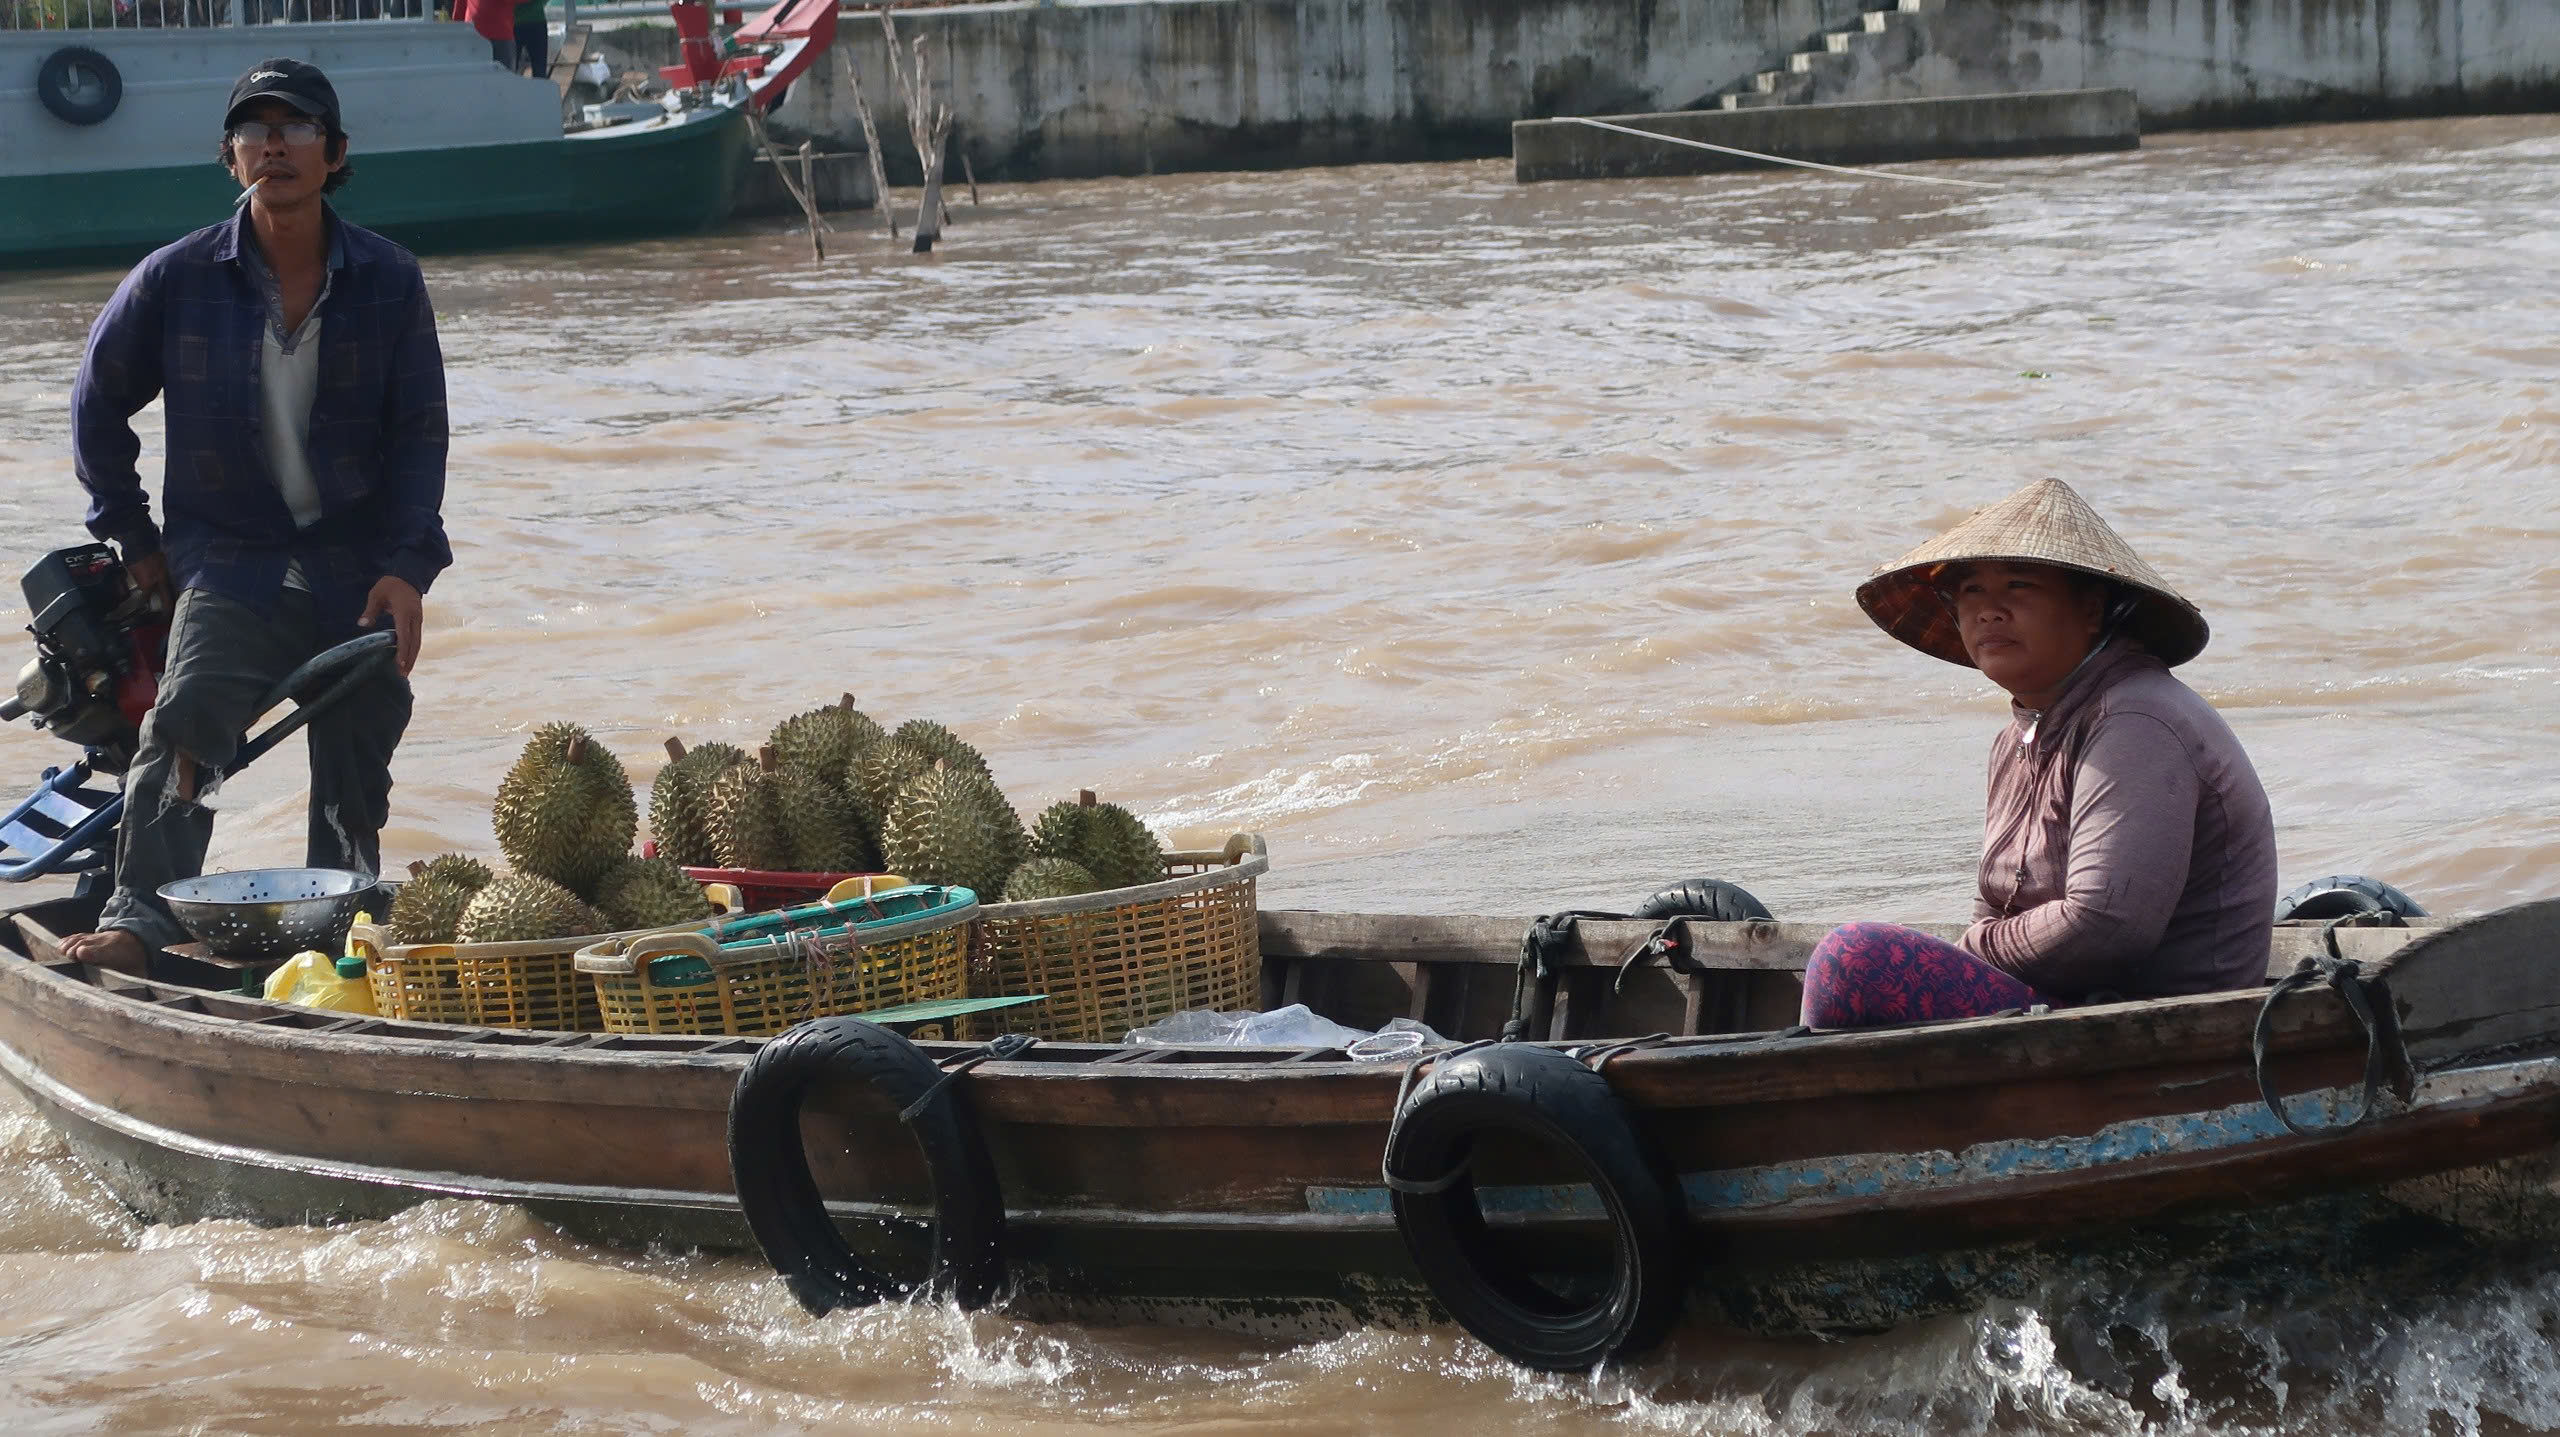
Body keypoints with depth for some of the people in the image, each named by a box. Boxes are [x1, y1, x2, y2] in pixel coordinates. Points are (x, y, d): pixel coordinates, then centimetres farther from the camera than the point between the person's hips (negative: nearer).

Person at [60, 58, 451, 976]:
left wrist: (408, 567, -10)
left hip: (360, 566, 2)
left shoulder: (388, 282, -1)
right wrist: (132, 539, 9)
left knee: (356, 779, 6)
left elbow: (419, 433, 1)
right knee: (184, 726, -25)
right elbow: (98, 403, 11)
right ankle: (138, 921, -32)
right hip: (230, 556, -1)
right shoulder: (178, 280, -3)